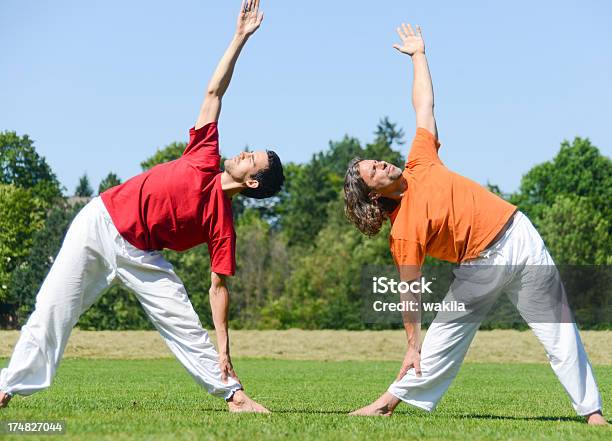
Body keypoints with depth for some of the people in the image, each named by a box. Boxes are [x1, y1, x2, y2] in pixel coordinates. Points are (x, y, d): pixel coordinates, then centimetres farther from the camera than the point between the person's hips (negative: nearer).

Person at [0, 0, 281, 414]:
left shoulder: (222, 222, -10)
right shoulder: (205, 159, -4)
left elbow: (218, 286, -9)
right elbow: (214, 92, -3)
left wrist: (224, 350, -15)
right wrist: (240, 37, -8)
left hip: (139, 254, -2)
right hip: (99, 223, 2)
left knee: (185, 324, -10)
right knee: (52, 312, -1)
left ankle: (232, 393, 1)